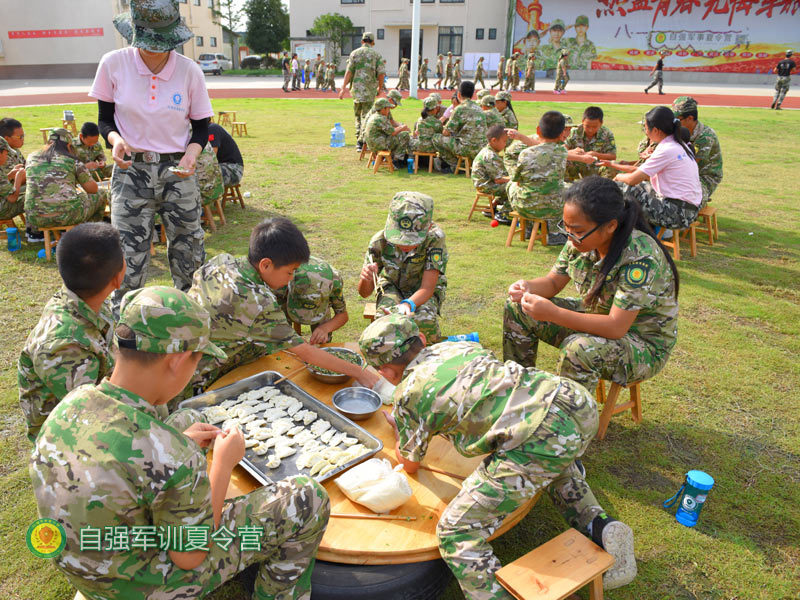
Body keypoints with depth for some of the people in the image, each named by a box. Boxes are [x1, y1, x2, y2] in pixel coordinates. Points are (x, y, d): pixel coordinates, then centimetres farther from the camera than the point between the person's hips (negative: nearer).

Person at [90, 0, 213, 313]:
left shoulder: (189, 71, -3)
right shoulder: (114, 64, -3)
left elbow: (201, 126, 5)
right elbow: (104, 120, 5)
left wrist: (192, 153, -15)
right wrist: (115, 139, -17)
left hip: (177, 172, 1)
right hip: (131, 171, -1)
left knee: (189, 257, 7)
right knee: (127, 264, -5)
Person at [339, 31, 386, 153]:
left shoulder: (355, 53, 4)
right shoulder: (377, 54, 3)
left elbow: (349, 71, -3)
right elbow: (381, 73, -4)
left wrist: (343, 88, -3)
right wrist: (380, 87, 10)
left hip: (357, 88, 1)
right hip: (370, 89, -1)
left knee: (358, 114, 17)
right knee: (366, 115, 1)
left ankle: (359, 138, 15)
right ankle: (361, 141, -8)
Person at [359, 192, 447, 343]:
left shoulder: (434, 238, -31)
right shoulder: (380, 242, -25)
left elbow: (427, 288, -31)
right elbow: (364, 293, -17)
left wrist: (408, 304, -53)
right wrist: (365, 279, -42)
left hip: (423, 291, -1)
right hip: (392, 287, 1)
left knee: (424, 319, -33)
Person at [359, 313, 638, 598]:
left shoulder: (407, 395, 9)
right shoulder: (456, 346, 25)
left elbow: (410, 465, 26)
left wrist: (398, 429, 45)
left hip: (537, 437, -8)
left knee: (456, 534, 4)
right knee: (554, 461, 42)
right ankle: (600, 527, 26)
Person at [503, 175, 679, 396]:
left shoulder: (640, 256, -31)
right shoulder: (581, 241, -11)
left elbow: (615, 327, -34)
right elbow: (553, 281, 3)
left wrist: (553, 313, -40)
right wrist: (528, 287, -20)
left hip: (645, 346, -7)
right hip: (596, 319, 8)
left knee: (579, 349, -38)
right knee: (518, 307, -1)